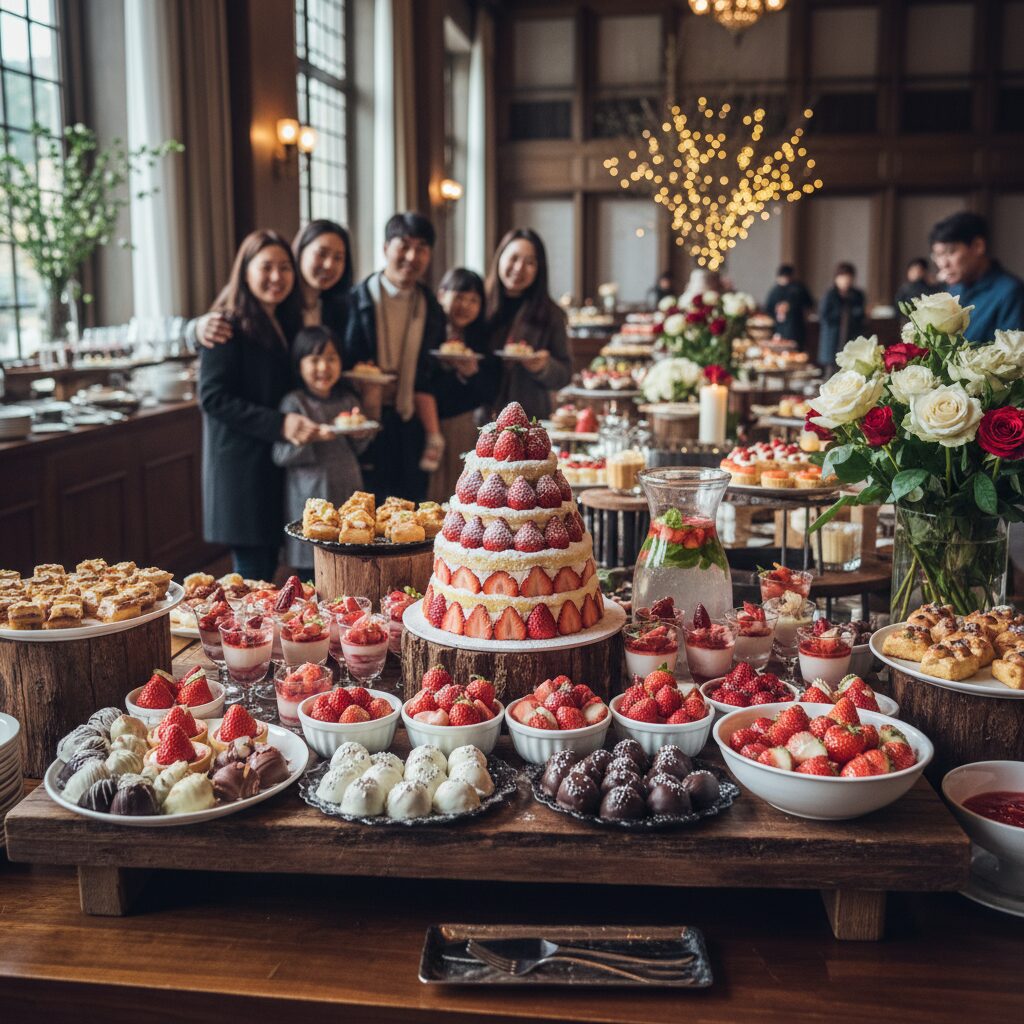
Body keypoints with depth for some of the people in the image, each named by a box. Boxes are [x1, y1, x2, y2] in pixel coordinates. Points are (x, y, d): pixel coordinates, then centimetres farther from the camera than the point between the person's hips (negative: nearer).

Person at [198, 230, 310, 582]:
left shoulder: (286, 324, 14)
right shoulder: (228, 327, -11)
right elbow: (213, 398, -17)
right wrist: (280, 424, -25)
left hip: (275, 466, 8)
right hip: (241, 467, -8)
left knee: (268, 564, 11)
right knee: (253, 571, -5)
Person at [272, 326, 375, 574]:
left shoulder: (348, 400, 10)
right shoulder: (294, 402, -6)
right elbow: (280, 455, -11)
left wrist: (361, 436, -3)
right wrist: (312, 437, -24)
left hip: (348, 493, 5)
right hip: (310, 498, -5)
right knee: (311, 575, 0)